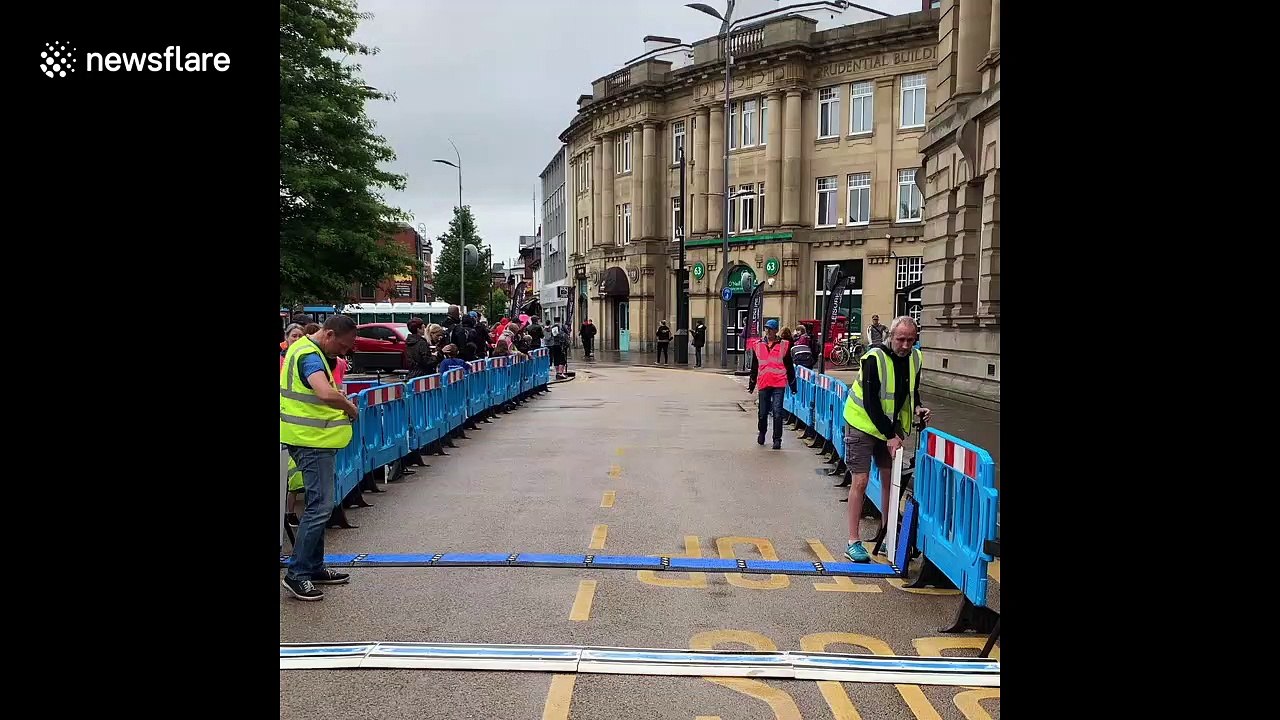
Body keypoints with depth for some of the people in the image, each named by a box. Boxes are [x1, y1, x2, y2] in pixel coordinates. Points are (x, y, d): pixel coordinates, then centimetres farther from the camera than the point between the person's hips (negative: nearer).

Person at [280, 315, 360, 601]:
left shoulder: (304, 349, 13)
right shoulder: (310, 356, -19)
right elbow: (327, 394, -37)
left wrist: (339, 397, 9)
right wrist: (350, 408, -18)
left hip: (315, 440, 11)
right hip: (313, 441, -11)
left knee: (318, 505, 17)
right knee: (319, 506, -8)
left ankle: (314, 567, 26)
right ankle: (297, 574, -1)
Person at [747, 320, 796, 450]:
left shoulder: (783, 345, 2)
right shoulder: (758, 345, 9)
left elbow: (789, 367, 7)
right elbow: (754, 367, 17)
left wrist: (793, 385, 8)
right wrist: (751, 384, 19)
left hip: (778, 384, -3)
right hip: (763, 384, 3)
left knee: (777, 413, -7)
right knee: (763, 413, 11)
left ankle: (777, 439, 0)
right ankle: (762, 433, 35)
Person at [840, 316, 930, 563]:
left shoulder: (915, 358, -2)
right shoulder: (874, 358, -23)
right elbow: (871, 402, -23)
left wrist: (917, 408, -7)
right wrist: (889, 436, -22)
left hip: (892, 426, 6)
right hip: (864, 423, -6)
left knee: (890, 479, 8)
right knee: (860, 481, -7)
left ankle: (887, 535, 22)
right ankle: (853, 542, 0)